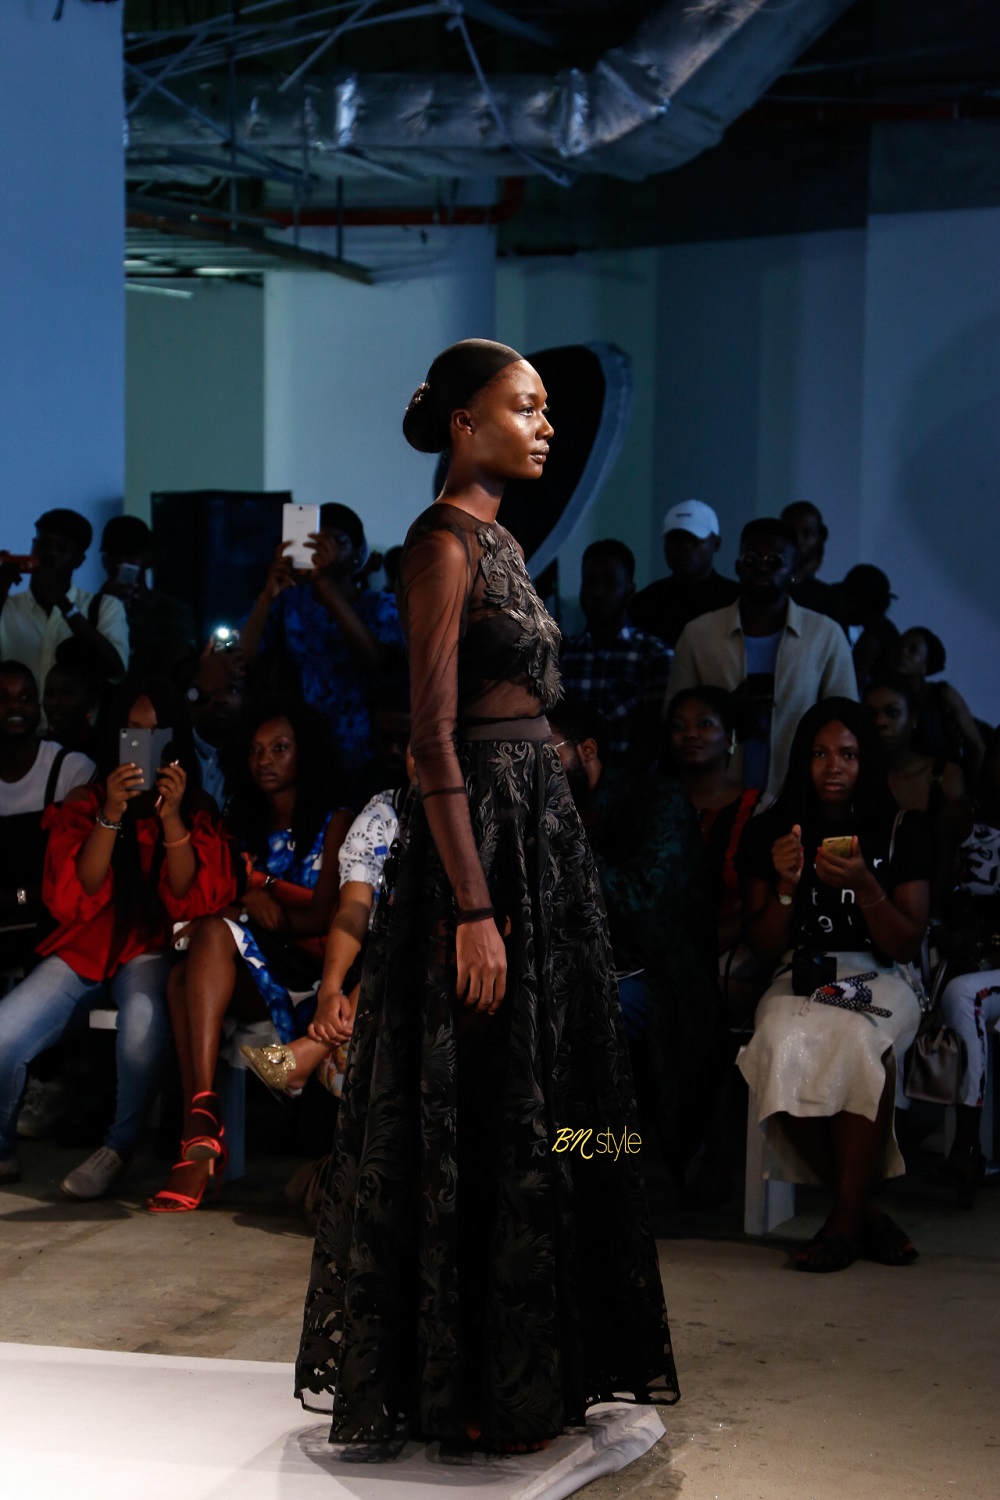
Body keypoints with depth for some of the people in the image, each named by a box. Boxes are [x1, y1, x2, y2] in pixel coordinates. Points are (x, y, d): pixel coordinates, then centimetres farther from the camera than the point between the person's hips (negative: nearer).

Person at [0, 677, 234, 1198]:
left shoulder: (198, 817, 7)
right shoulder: (85, 804, 7)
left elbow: (194, 903, -7)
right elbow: (71, 900, -5)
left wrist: (172, 819, -19)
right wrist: (110, 817, -17)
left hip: (150, 951, -1)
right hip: (83, 948, 1)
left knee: (144, 1026, -38)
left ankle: (119, 1148, -12)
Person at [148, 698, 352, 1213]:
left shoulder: (334, 824, 8)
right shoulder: (245, 828, 24)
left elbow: (323, 918, -2)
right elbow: (210, 899, 12)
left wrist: (255, 903, -5)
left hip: (308, 976, -4)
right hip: (245, 981, 4)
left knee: (214, 934, -31)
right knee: (185, 975, -30)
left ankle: (201, 1124, -45)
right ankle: (201, 1135, -45)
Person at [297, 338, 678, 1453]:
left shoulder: (492, 540, 15)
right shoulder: (442, 543, -13)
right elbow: (434, 739, -19)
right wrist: (473, 910, -23)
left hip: (536, 826, 10)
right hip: (480, 838, -10)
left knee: (540, 1100, 13)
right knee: (481, 1115, -3)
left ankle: (533, 1360, 22)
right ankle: (463, 1385, 6)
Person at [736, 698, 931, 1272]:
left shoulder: (902, 831, 6)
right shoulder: (768, 832, 9)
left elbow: (907, 947, -1)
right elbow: (764, 948, 7)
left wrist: (865, 887, -18)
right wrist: (786, 886, -11)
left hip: (878, 983, -1)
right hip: (800, 984, 1)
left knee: (859, 1043, -38)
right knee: (789, 1049, -36)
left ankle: (845, 1220, -27)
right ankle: (866, 1212, -21)